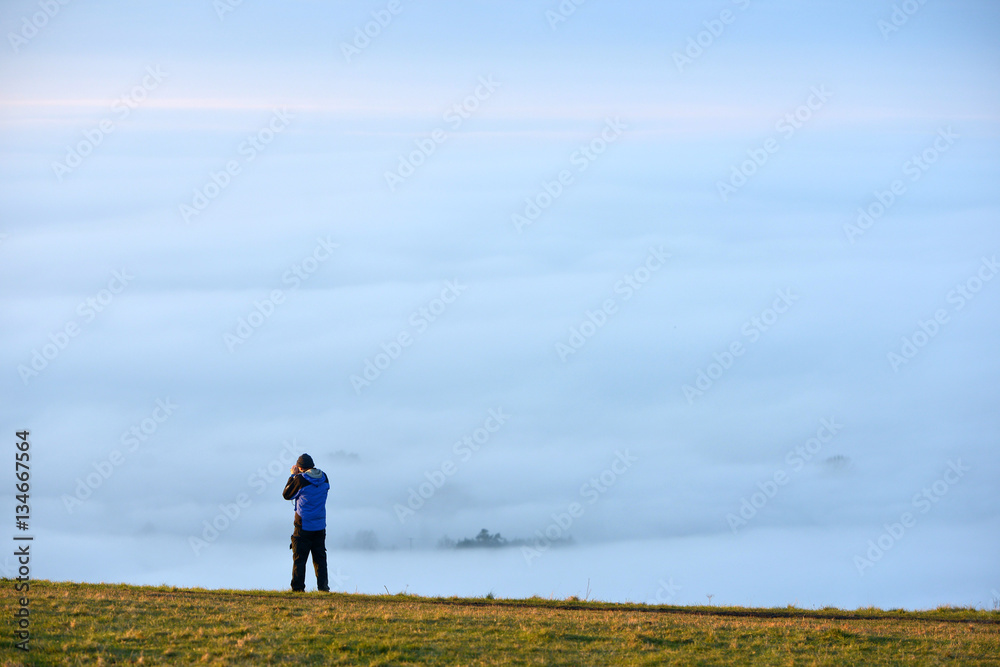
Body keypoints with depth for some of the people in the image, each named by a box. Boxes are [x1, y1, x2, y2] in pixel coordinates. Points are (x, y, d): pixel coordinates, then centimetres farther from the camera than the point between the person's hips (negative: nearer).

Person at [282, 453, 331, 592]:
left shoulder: (300, 479, -14)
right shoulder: (323, 477, 1)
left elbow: (286, 495, -1)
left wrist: (293, 475, 8)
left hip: (303, 527, -5)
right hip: (320, 526, 5)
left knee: (299, 559, 1)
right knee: (320, 558, 12)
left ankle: (298, 588, 0)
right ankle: (323, 586, 9)